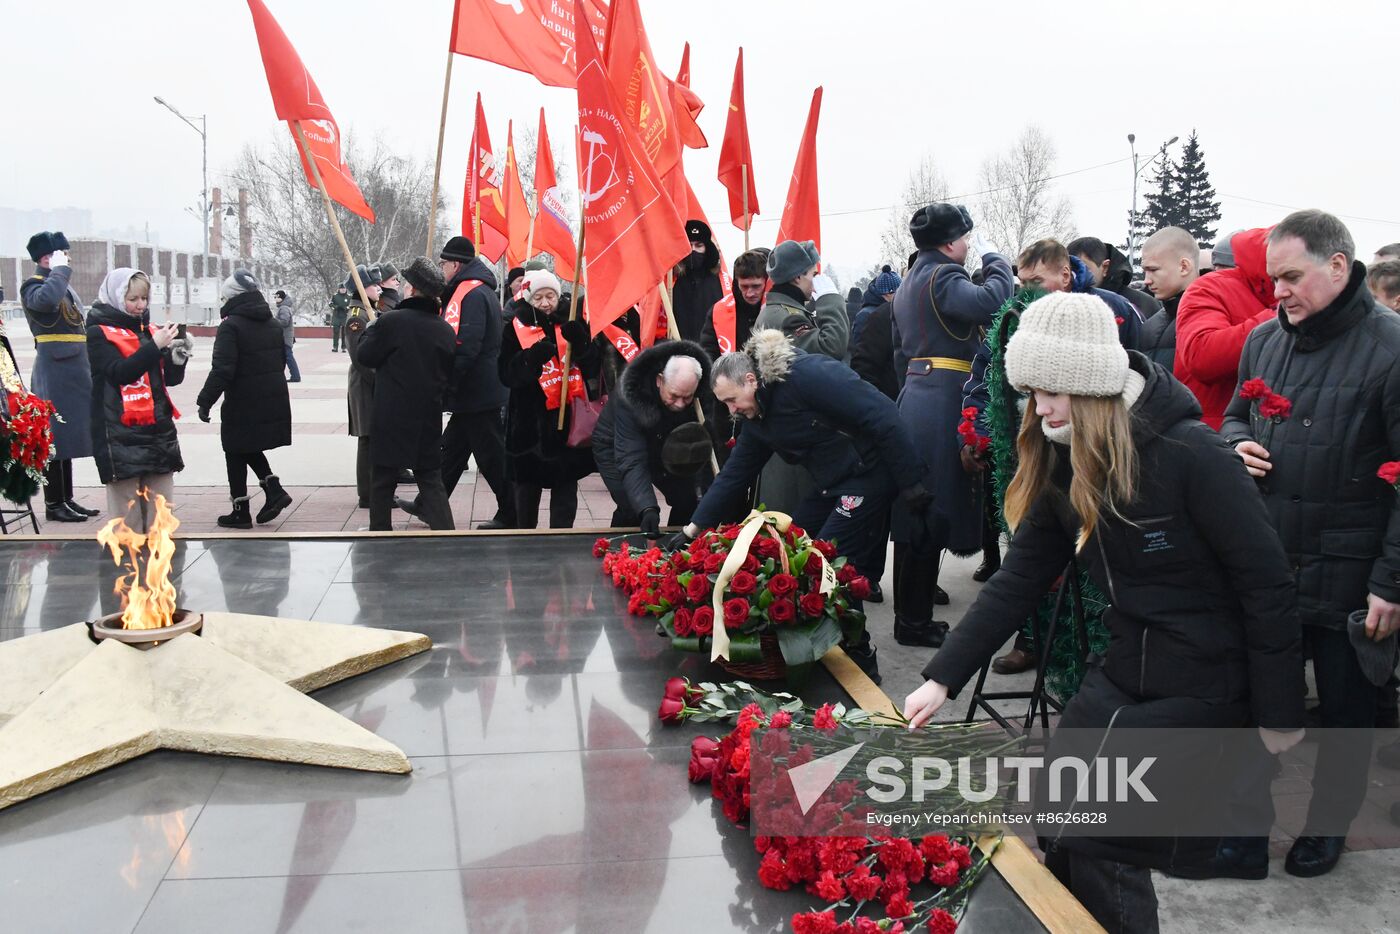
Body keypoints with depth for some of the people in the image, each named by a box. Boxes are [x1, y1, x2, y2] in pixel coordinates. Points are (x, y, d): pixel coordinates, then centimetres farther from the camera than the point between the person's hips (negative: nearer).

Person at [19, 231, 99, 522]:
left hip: (73, 373, 9)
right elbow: (46, 299, -35)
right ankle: (53, 504, 1)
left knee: (68, 437, 13)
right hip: (53, 374, -9)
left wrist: (85, 372, 22)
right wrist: (60, 269, -21)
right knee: (55, 438, -4)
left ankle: (67, 499, 20)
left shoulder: (64, 286, 18)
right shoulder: (33, 286, -9)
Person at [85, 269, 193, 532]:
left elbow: (171, 379, 15)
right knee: (128, 513, -5)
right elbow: (120, 372, -14)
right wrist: (154, 347, -20)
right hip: (121, 434, -5)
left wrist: (178, 356, -5)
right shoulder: (99, 333, -1)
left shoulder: (148, 331, 14)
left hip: (159, 430, 6)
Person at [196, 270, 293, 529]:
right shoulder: (272, 324, 10)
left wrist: (205, 401, -16)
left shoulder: (231, 326, -14)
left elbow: (222, 370, -21)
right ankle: (274, 490, 8)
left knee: (236, 453, 6)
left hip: (243, 403, -7)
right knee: (251, 448, 23)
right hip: (272, 401, 7)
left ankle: (241, 511, 10)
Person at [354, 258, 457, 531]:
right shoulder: (446, 330, 0)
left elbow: (364, 356, -3)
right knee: (431, 481, 8)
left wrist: (372, 327, 11)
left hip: (391, 418, -3)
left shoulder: (391, 322, -15)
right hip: (429, 420, 4)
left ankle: (380, 532, 20)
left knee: (383, 479, 11)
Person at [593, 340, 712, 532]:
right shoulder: (629, 398, -39)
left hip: (663, 448, 4)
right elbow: (631, 461, -42)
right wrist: (647, 509, -54)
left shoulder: (703, 392, -28)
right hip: (615, 447, -4)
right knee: (631, 509, -21)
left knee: (689, 501, -5)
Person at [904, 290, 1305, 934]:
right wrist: (942, 678, -4)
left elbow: (1266, 584, -17)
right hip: (1126, 665, 7)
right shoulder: (1061, 464, 0)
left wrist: (1280, 715, -12)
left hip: (1204, 684, -7)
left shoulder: (1189, 453, -21)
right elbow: (1018, 579, 2)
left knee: (1103, 842, -8)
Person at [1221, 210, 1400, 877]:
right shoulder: (1265, 339, 5)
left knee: (1345, 702, 13)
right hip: (1263, 559, 5)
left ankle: (1330, 817, 32)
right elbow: (1236, 415, 22)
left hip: (1345, 573, -5)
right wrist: (1238, 443, -3)